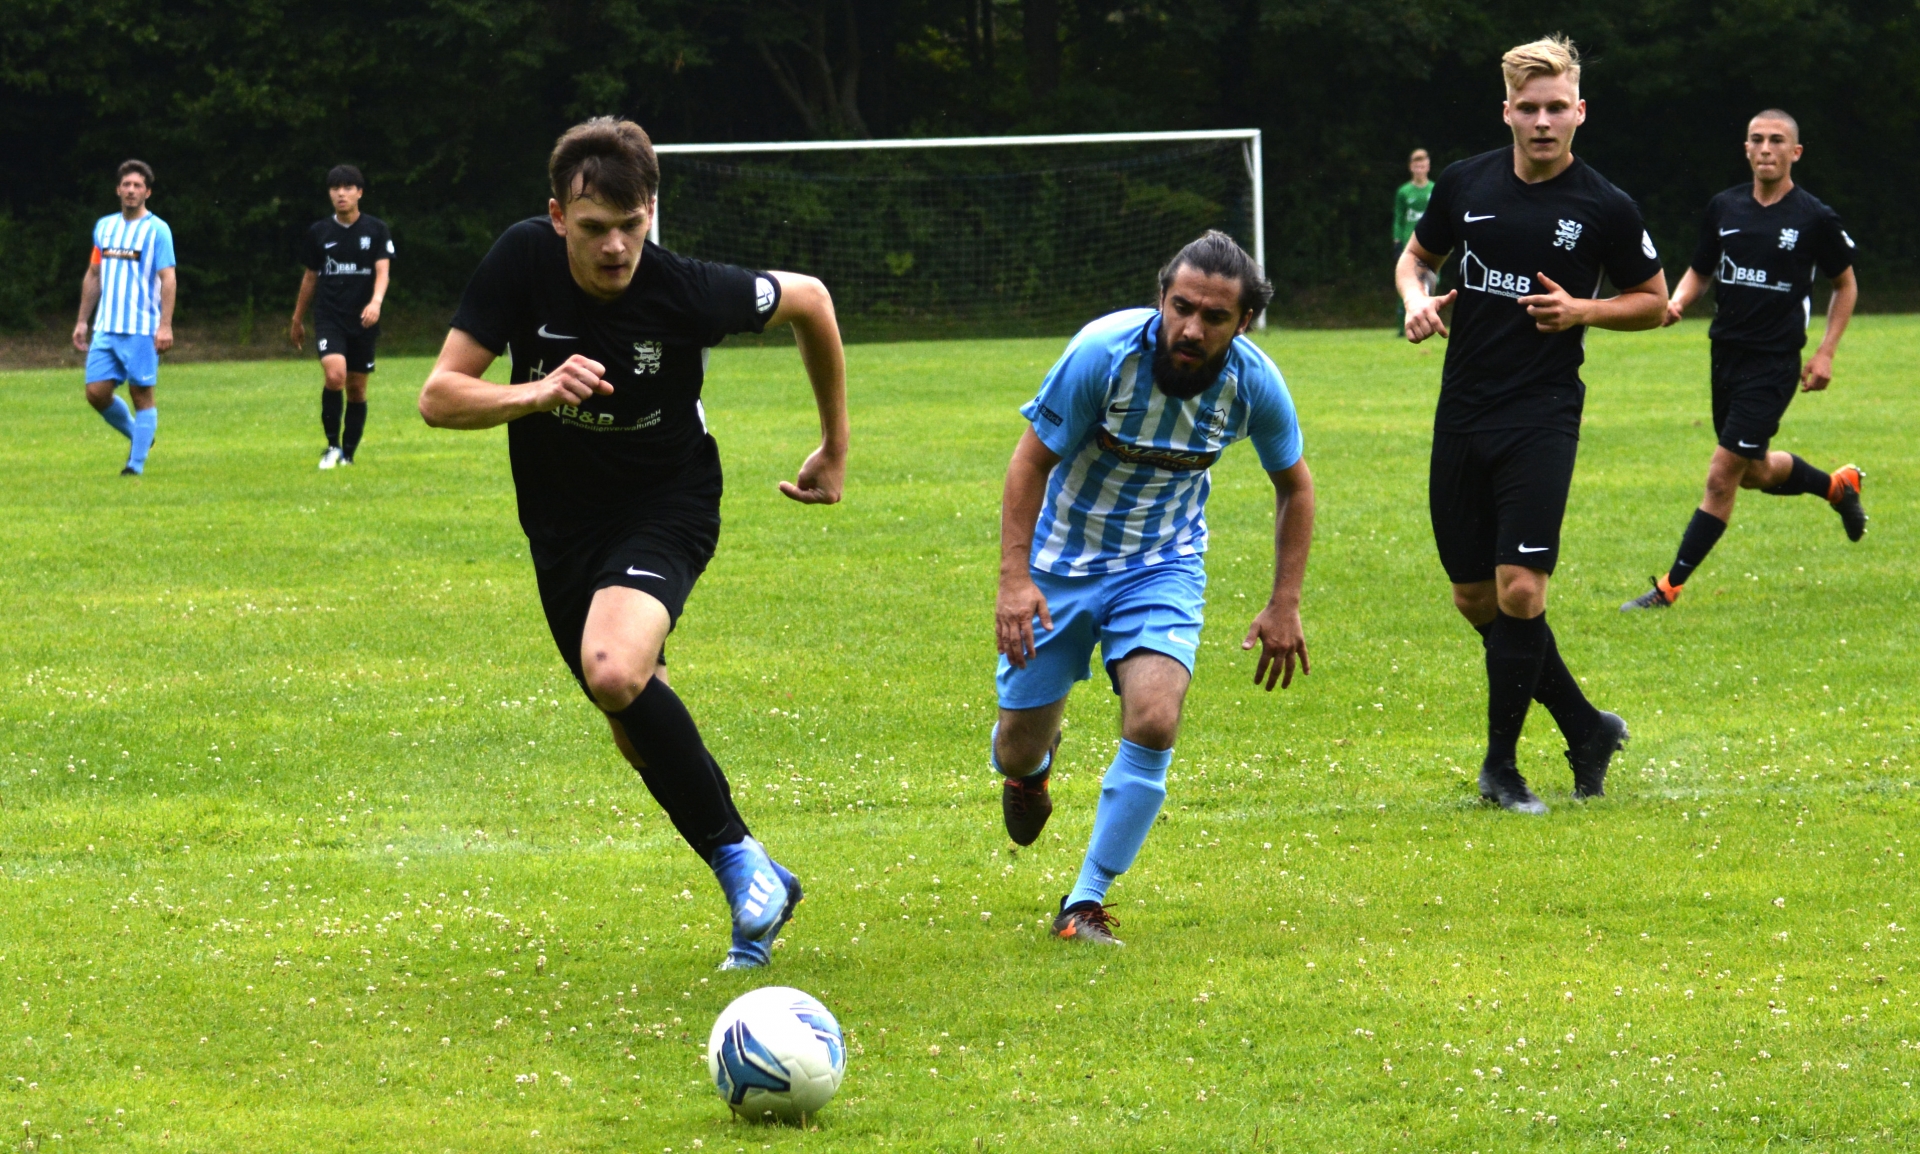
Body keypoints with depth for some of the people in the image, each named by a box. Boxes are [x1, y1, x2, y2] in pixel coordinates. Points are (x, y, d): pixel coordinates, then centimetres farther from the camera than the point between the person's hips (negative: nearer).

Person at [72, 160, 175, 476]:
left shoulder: (157, 230, -4)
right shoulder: (104, 226, 13)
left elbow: (167, 279, -9)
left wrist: (166, 325, -17)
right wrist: (82, 321, 15)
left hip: (142, 328, -5)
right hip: (105, 328, 5)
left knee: (141, 394, -3)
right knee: (97, 392, 1)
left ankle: (137, 463, 1)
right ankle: (137, 436, 24)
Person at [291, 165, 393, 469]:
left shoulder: (376, 230, 1)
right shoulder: (319, 232, 6)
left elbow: (382, 271, -9)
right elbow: (310, 277, 15)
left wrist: (376, 302, -29)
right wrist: (297, 321, 19)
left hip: (363, 321, 0)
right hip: (329, 318, 0)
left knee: (356, 389, 5)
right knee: (335, 376, -22)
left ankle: (348, 453, 18)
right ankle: (332, 445, -8)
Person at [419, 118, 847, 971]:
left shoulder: (687, 292, -24)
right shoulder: (523, 261, -19)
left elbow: (808, 301, -4)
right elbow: (438, 397, -15)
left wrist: (835, 448, 6)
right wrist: (538, 395, -35)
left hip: (666, 507, -4)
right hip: (562, 521, 4)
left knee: (616, 675, -31)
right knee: (639, 736, 11)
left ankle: (742, 862, -17)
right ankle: (753, 891, 33)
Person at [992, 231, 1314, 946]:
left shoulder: (1254, 382, -16)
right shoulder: (1105, 352, -26)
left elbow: (1293, 485, 3)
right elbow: (1032, 459, -15)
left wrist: (1284, 605, 1)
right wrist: (1014, 579, -22)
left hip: (1163, 567, 1)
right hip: (1062, 559, -1)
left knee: (1154, 720, -23)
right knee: (1018, 751, 4)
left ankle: (1086, 903, -8)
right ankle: (1031, 766, 46)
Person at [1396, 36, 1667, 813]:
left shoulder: (1606, 209, -6)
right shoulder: (1467, 184, 2)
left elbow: (1654, 303, 6)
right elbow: (1416, 256, 19)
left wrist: (1583, 311, -12)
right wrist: (1417, 300, -3)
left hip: (1543, 417, -4)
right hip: (1462, 413, 4)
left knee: (1519, 589, -15)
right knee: (1474, 597, 6)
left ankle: (1500, 764, -1)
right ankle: (1586, 729, 23)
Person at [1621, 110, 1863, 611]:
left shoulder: (1815, 218, -8)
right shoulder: (1724, 208, 4)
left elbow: (1846, 285, 5)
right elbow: (1699, 271, 14)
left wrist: (1825, 353, -3)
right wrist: (1676, 303, -8)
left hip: (1774, 363, -6)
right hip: (1726, 355, 6)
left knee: (1722, 475, -9)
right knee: (1756, 472, 19)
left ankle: (1670, 588, -4)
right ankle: (1838, 486, 47)